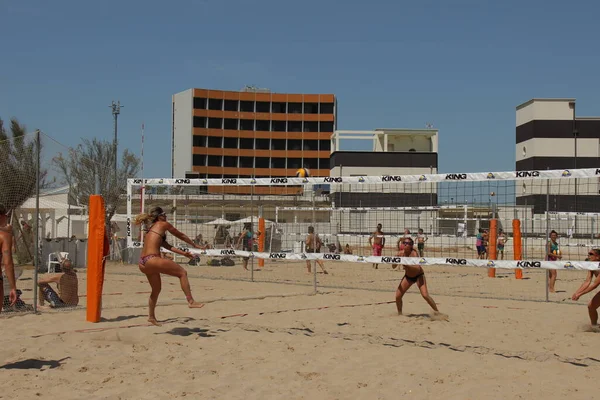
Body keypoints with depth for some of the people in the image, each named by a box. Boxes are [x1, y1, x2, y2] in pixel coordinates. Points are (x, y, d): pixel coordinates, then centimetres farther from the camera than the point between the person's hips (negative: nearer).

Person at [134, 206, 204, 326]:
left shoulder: (150, 229, 26)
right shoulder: (163, 224, 5)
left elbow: (167, 246, 26)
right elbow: (181, 236, 16)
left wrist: (183, 253, 24)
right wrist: (195, 245, 28)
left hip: (143, 264, 9)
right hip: (152, 259, -9)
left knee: (156, 290, 24)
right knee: (182, 273, -2)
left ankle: (151, 316, 32)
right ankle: (191, 301, -7)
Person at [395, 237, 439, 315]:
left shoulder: (414, 253, -25)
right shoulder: (402, 253, -12)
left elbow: (418, 268, -37)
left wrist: (406, 264, -48)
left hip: (418, 276, -5)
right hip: (408, 276, 5)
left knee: (425, 295, -19)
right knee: (398, 296, -3)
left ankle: (437, 312, -4)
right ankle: (400, 314, 19)